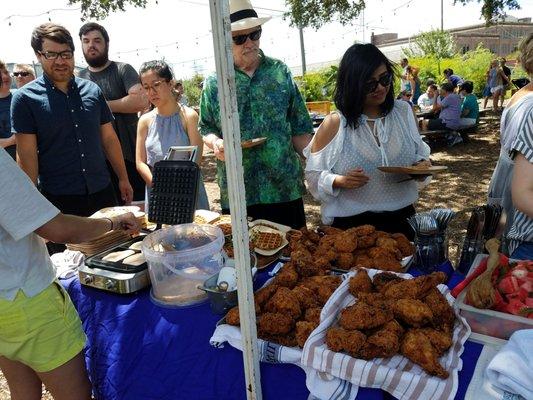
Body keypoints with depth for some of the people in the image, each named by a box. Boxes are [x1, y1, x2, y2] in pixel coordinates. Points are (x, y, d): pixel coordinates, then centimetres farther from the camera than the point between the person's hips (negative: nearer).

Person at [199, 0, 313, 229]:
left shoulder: (280, 72, 3)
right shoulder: (213, 83, 2)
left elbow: (300, 129, 5)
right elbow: (205, 129, 10)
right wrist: (215, 142, -12)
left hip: (285, 188, 0)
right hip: (236, 195, 0)